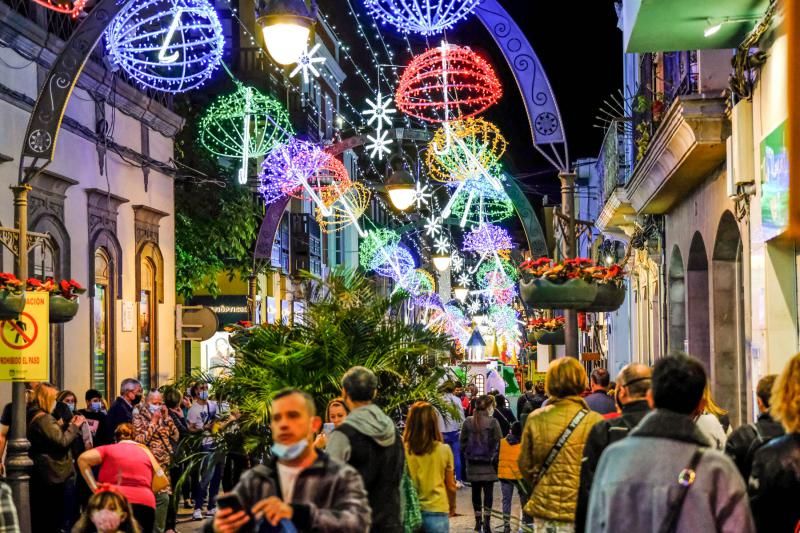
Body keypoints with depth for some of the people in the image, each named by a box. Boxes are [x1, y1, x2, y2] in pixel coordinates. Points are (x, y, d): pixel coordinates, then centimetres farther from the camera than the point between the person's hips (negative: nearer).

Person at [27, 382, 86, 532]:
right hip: (52, 474, -10)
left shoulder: (33, 416, 12)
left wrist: (69, 425, 12)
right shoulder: (44, 419, -20)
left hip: (38, 474, 10)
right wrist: (75, 426, -10)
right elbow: (62, 441, -22)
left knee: (38, 517, 14)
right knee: (54, 518, -1)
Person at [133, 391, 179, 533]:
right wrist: (153, 422, -13)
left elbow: (176, 436, 7)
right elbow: (140, 440, -16)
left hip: (163, 465, 7)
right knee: (162, 498, -14)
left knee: (162, 498, 7)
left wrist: (166, 417, -1)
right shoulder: (139, 417, -4)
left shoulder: (162, 417, 15)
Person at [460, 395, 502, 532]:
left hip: (473, 463, 3)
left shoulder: (468, 422, -1)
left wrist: (467, 455, 12)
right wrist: (495, 459, 1)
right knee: (488, 492, 2)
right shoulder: (493, 422, -11)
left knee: (476, 491, 13)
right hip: (488, 464, -3)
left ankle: (478, 521, 19)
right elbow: (498, 443, -10)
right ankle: (486, 521, -5)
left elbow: (463, 442, 3)